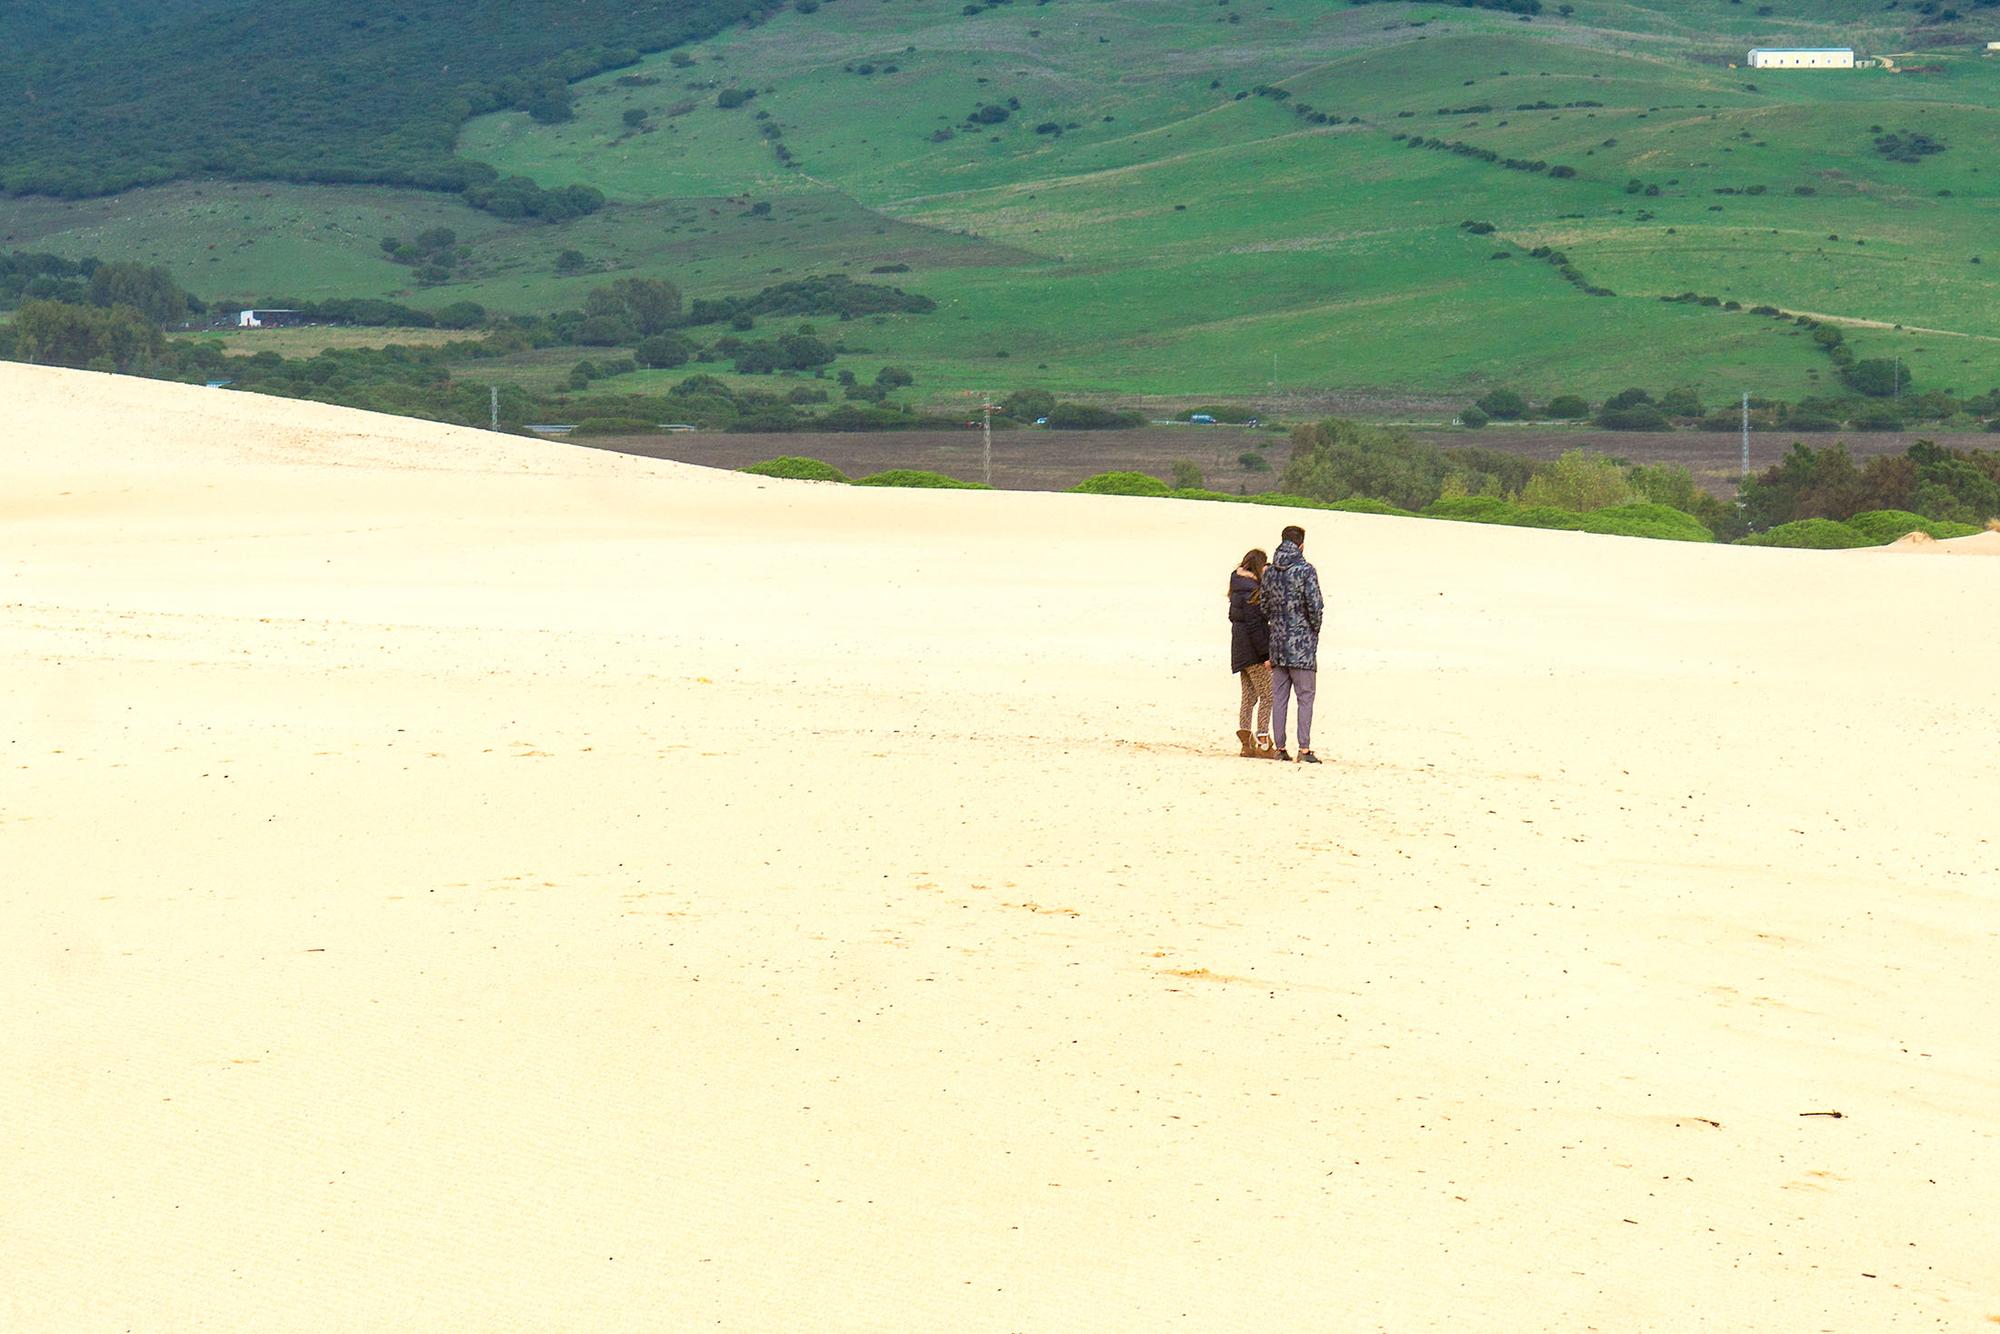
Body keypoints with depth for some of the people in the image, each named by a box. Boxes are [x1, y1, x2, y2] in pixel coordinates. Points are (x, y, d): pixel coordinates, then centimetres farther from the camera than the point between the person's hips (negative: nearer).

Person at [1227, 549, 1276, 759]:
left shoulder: (1238, 588, 11)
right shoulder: (1251, 592, -18)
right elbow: (1254, 626, -21)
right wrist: (1266, 654, -19)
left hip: (1240, 649, 10)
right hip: (1253, 650, -10)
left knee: (1249, 696, 12)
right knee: (1266, 695, -4)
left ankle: (1247, 743, 10)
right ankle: (1262, 744, -4)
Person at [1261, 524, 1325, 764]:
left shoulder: (1270, 572, 8)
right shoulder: (1305, 570, -10)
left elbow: (1265, 607, 12)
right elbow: (1315, 606, -14)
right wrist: (1315, 630, 3)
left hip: (1278, 641, 5)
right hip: (1301, 644, -5)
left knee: (1279, 697, 8)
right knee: (1305, 696, -2)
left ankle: (1280, 747, 8)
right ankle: (1304, 749, -7)